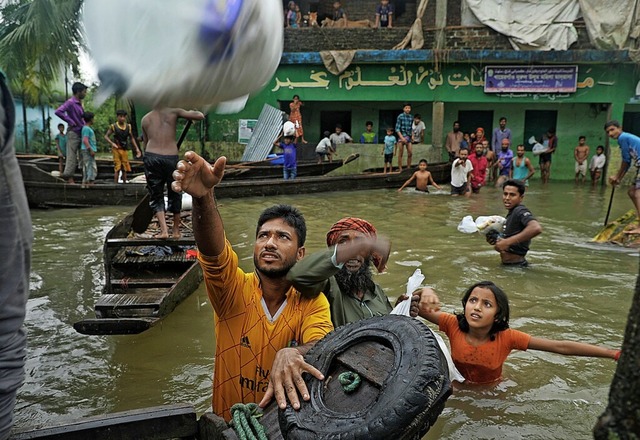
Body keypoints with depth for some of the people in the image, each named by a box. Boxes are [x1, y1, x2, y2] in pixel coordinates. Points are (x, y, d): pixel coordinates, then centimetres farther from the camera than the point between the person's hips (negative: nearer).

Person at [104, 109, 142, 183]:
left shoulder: (128, 127, 6)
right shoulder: (113, 126, -4)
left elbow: (132, 138, 14)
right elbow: (106, 136, -3)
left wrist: (137, 148, 8)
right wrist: (112, 143, -19)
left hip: (125, 150, 4)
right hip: (116, 149, -4)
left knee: (125, 169, 7)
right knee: (117, 169, -7)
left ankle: (124, 183, 16)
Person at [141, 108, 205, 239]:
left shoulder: (145, 118, 13)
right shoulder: (174, 112, 5)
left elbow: (145, 144, 15)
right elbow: (200, 116, 2)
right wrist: (191, 112, 24)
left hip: (151, 157, 1)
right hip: (171, 158, -1)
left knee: (156, 195, 11)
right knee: (174, 194, 17)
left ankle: (164, 230, -3)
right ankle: (176, 230, 24)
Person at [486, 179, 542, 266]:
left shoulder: (520, 211, -17)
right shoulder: (512, 213, 12)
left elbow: (536, 228, -35)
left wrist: (507, 242, -30)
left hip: (515, 264, -9)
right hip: (508, 264, 9)